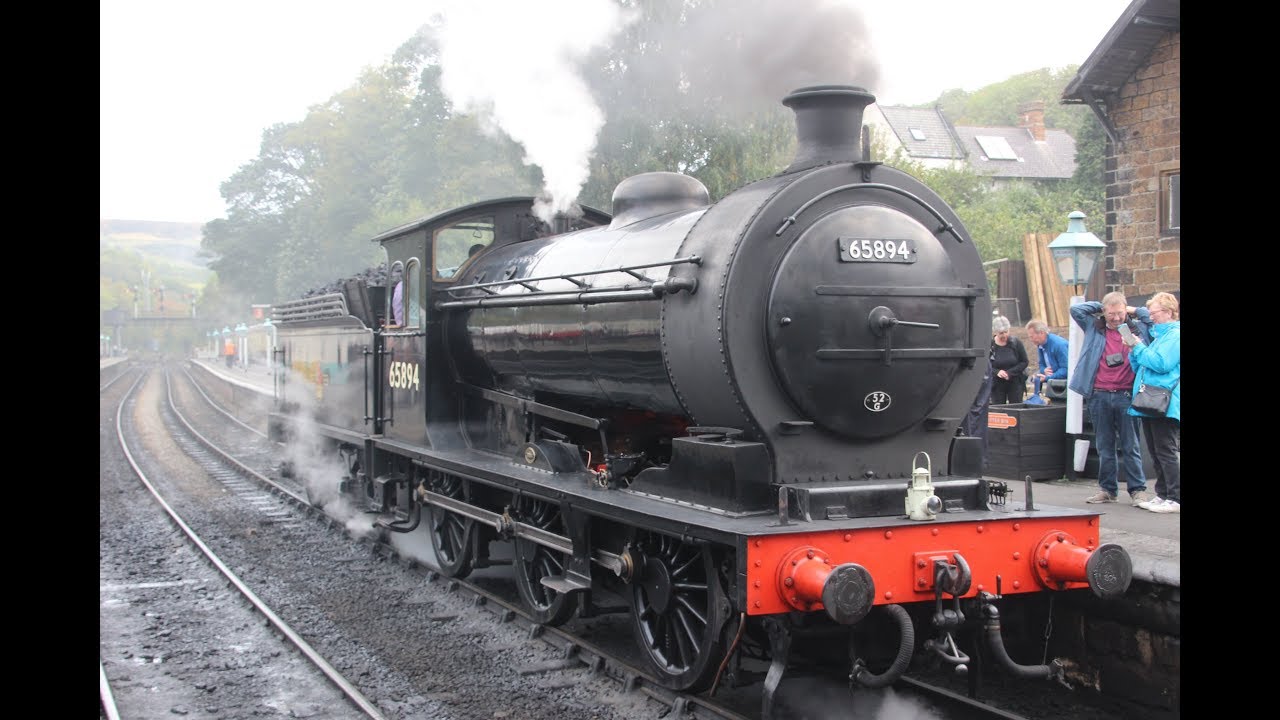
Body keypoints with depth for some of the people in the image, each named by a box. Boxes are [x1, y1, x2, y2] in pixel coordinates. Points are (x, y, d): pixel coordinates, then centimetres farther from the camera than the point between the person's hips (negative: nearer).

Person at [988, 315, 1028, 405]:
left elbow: (1024, 362, 0)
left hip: (1015, 383, 1)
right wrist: (997, 372, -22)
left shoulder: (1016, 343, -4)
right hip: (997, 384, 0)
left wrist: (1010, 373, -14)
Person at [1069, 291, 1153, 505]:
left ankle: (1138, 489, 10)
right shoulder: (1094, 328, 8)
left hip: (1126, 396, -1)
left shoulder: (1138, 329, 7)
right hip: (1098, 397, 1)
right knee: (1104, 446, 9)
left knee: (1130, 446, 3)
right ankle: (1107, 489, 16)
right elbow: (1076, 309, 3)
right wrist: (1099, 306, 6)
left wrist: (1135, 311, 4)